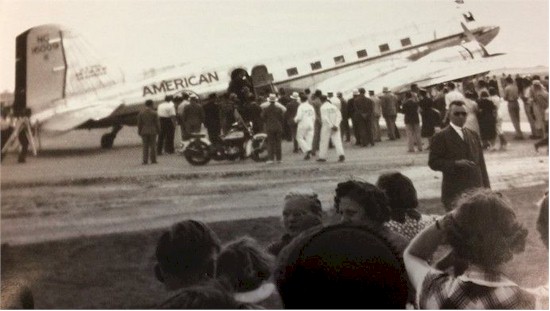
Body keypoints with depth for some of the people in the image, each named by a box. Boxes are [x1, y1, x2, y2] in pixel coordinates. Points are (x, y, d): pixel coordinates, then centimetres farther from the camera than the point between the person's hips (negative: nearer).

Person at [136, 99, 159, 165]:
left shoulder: (140, 113, -2)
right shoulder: (154, 113, -9)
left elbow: (139, 124, 1)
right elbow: (157, 123, -5)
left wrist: (139, 132, 10)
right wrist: (158, 130, 7)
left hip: (144, 132, 2)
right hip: (152, 131, -2)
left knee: (145, 146, 7)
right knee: (153, 146, 6)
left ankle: (145, 160, 2)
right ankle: (153, 160, 7)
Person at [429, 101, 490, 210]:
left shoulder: (473, 135, 15)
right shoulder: (441, 137, -3)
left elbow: (481, 162, 17)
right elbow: (433, 162, -9)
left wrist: (486, 187, 12)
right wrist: (456, 163, -21)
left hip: (476, 190, 5)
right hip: (454, 193, -5)